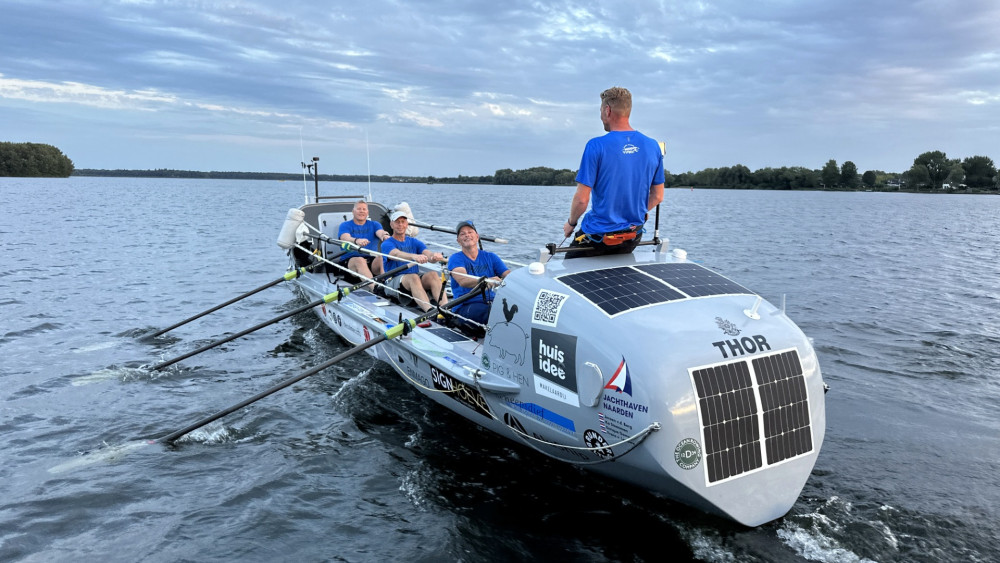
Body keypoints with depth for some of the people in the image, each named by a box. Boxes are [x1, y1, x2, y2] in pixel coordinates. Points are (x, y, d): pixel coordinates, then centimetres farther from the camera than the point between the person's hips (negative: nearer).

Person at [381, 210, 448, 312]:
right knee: (413, 277, -36)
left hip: (415, 281, 4)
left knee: (433, 274, -27)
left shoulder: (414, 242, 18)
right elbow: (397, 254, -22)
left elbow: (427, 253, -4)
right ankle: (430, 311, -57)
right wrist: (414, 256, -45)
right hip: (394, 281, -4)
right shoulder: (387, 244, 3)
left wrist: (435, 256, -31)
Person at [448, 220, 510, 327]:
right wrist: (487, 281, -35)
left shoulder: (490, 257, 18)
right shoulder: (455, 258, 5)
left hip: (491, 303, 4)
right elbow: (463, 281, -16)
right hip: (465, 307, -4)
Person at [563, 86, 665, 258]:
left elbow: (581, 199, -16)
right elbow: (657, 196, 7)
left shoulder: (596, 146, -16)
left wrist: (571, 223, 2)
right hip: (633, 239, 5)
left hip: (599, 235, -5)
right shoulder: (653, 146, -1)